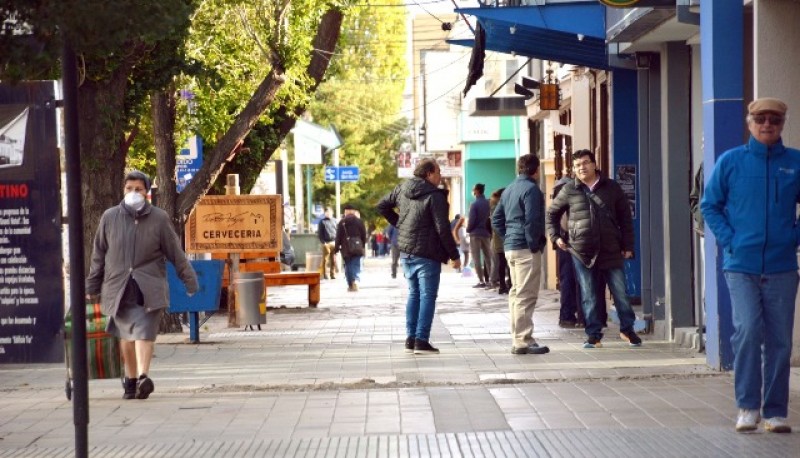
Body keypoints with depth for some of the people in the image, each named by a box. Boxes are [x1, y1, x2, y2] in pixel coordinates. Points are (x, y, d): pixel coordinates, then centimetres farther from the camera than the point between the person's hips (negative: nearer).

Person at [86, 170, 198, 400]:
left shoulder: (159, 218, 3)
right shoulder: (110, 217, 7)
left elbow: (175, 253, 7)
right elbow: (98, 255, 14)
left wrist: (189, 280, 5)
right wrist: (92, 287, 16)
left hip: (149, 286, -2)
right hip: (118, 285, 2)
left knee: (145, 330, -16)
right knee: (126, 335, 7)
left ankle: (143, 377, -23)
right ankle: (130, 379, 17)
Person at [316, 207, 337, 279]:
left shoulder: (334, 221, 15)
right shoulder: (322, 222, 3)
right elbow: (319, 233, -1)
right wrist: (322, 242, -11)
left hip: (334, 243, 4)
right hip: (326, 243, -4)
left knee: (334, 260, 3)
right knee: (325, 259, -4)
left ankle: (333, 274, 9)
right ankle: (325, 274, -1)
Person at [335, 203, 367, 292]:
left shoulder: (342, 222, -1)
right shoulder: (359, 221, 3)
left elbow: (338, 237, -1)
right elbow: (364, 235, 6)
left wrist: (336, 248, 5)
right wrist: (363, 246, 17)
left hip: (346, 249, 0)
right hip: (357, 247, 0)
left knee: (348, 266, 9)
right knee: (356, 265, 2)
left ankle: (350, 285, 6)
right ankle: (356, 280, -24)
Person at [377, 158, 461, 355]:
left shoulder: (402, 189, 6)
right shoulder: (435, 196, -16)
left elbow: (382, 206, 17)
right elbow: (443, 229, -17)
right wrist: (454, 255, -9)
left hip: (406, 251, 7)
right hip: (427, 253, -7)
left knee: (414, 294, 16)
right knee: (428, 296, -1)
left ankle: (411, 339, 15)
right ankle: (421, 341, -5)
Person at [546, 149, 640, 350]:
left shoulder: (611, 188, 5)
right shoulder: (569, 190, 4)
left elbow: (625, 218, 9)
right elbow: (552, 213, 16)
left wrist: (627, 246, 4)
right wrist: (555, 236, 5)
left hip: (611, 251, 0)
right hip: (581, 251, 0)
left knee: (620, 292, 5)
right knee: (589, 296, 4)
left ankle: (627, 329, 21)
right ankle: (593, 334, 12)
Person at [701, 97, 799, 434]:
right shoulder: (730, 161, 2)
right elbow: (710, 205, 8)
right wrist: (728, 240, -2)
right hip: (741, 265, -1)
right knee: (747, 331, -13)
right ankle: (747, 406, -3)